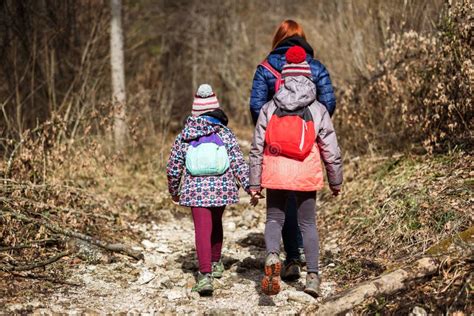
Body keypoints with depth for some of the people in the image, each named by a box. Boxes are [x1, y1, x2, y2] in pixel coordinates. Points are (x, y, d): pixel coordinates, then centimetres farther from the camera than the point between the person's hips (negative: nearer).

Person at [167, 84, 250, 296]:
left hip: (196, 191, -2)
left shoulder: (185, 136, -1)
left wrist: (173, 191, 19)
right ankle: (215, 264, 40)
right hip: (222, 189, 2)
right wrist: (250, 186, 1)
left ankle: (205, 275, -15)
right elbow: (239, 163, -5)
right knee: (216, 223, 24)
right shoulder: (225, 134, -3)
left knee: (202, 230, -2)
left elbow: (173, 167, 5)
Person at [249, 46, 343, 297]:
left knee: (274, 219, 14)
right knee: (308, 224, 13)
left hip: (275, 174, 0)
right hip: (306, 176, 0)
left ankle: (272, 256, -15)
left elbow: (256, 149, 4)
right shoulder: (318, 110, 1)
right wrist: (336, 182, 15)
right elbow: (331, 151, 2)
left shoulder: (268, 109, 3)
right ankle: (313, 275, 5)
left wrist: (254, 183, 11)